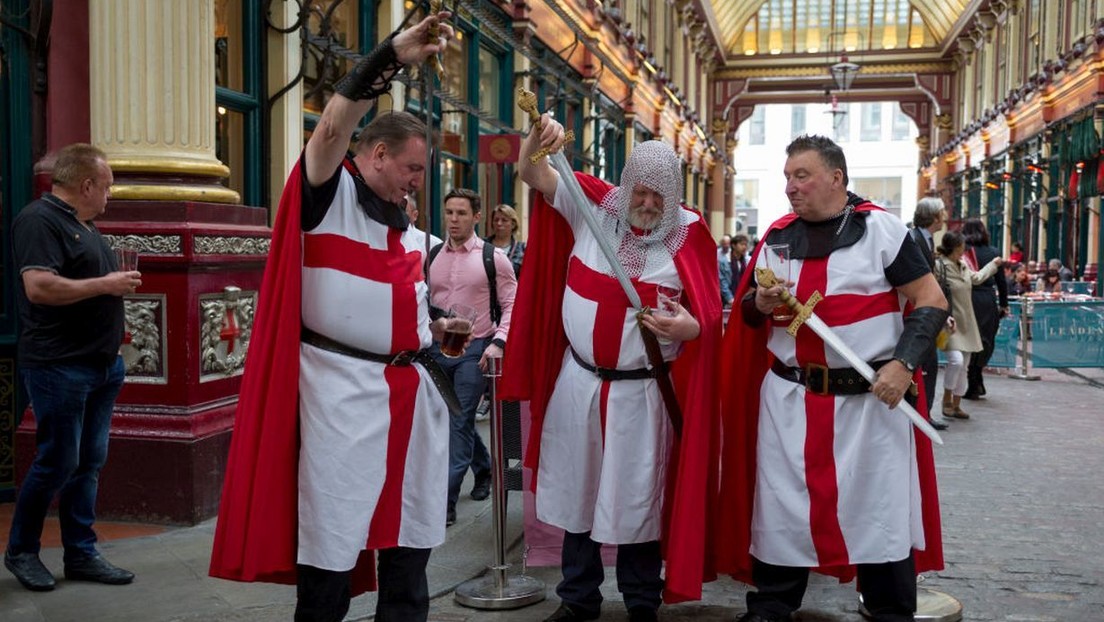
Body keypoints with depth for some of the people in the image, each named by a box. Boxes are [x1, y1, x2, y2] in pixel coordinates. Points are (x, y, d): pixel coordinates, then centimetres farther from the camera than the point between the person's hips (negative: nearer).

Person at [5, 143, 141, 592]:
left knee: (89, 462, 10)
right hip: (59, 366, -9)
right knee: (58, 463, -2)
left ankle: (81, 554, 18)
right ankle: (20, 551, 17)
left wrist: (120, 283, 12)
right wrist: (105, 285, -17)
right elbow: (38, 286, -24)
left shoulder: (83, 224, 17)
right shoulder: (39, 220, -12)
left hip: (101, 365, 9)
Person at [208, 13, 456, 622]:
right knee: (331, 539, 0)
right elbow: (333, 126, -22)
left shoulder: (406, 226, 18)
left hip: (413, 388, 7)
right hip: (343, 388, -7)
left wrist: (432, 328, 14)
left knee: (409, 532, 14)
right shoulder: (329, 192, -4)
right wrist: (391, 57, -26)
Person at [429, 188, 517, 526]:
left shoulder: (493, 257, -5)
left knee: (459, 422, -5)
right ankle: (484, 468, 40)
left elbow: (512, 305, -4)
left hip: (474, 349, -5)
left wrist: (498, 342, -15)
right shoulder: (432, 256, 6)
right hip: (438, 348, 5)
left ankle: (446, 501, -2)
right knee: (454, 419, 15)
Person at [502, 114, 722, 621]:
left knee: (637, 500, 8)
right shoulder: (592, 206, -1)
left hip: (643, 390, -2)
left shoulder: (688, 235, -5)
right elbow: (533, 175, -4)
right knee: (577, 490, 13)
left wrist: (689, 326, -25)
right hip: (578, 381, 2)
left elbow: (709, 314, -3)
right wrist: (537, 138, -24)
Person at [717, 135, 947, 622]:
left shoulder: (881, 229, -5)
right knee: (780, 508, 10)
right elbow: (748, 313, 16)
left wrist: (903, 363, -16)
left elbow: (932, 301, -4)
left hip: (870, 398, -3)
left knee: (881, 509, 5)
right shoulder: (777, 235, 8)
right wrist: (761, 304, -7)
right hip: (788, 398, 4)